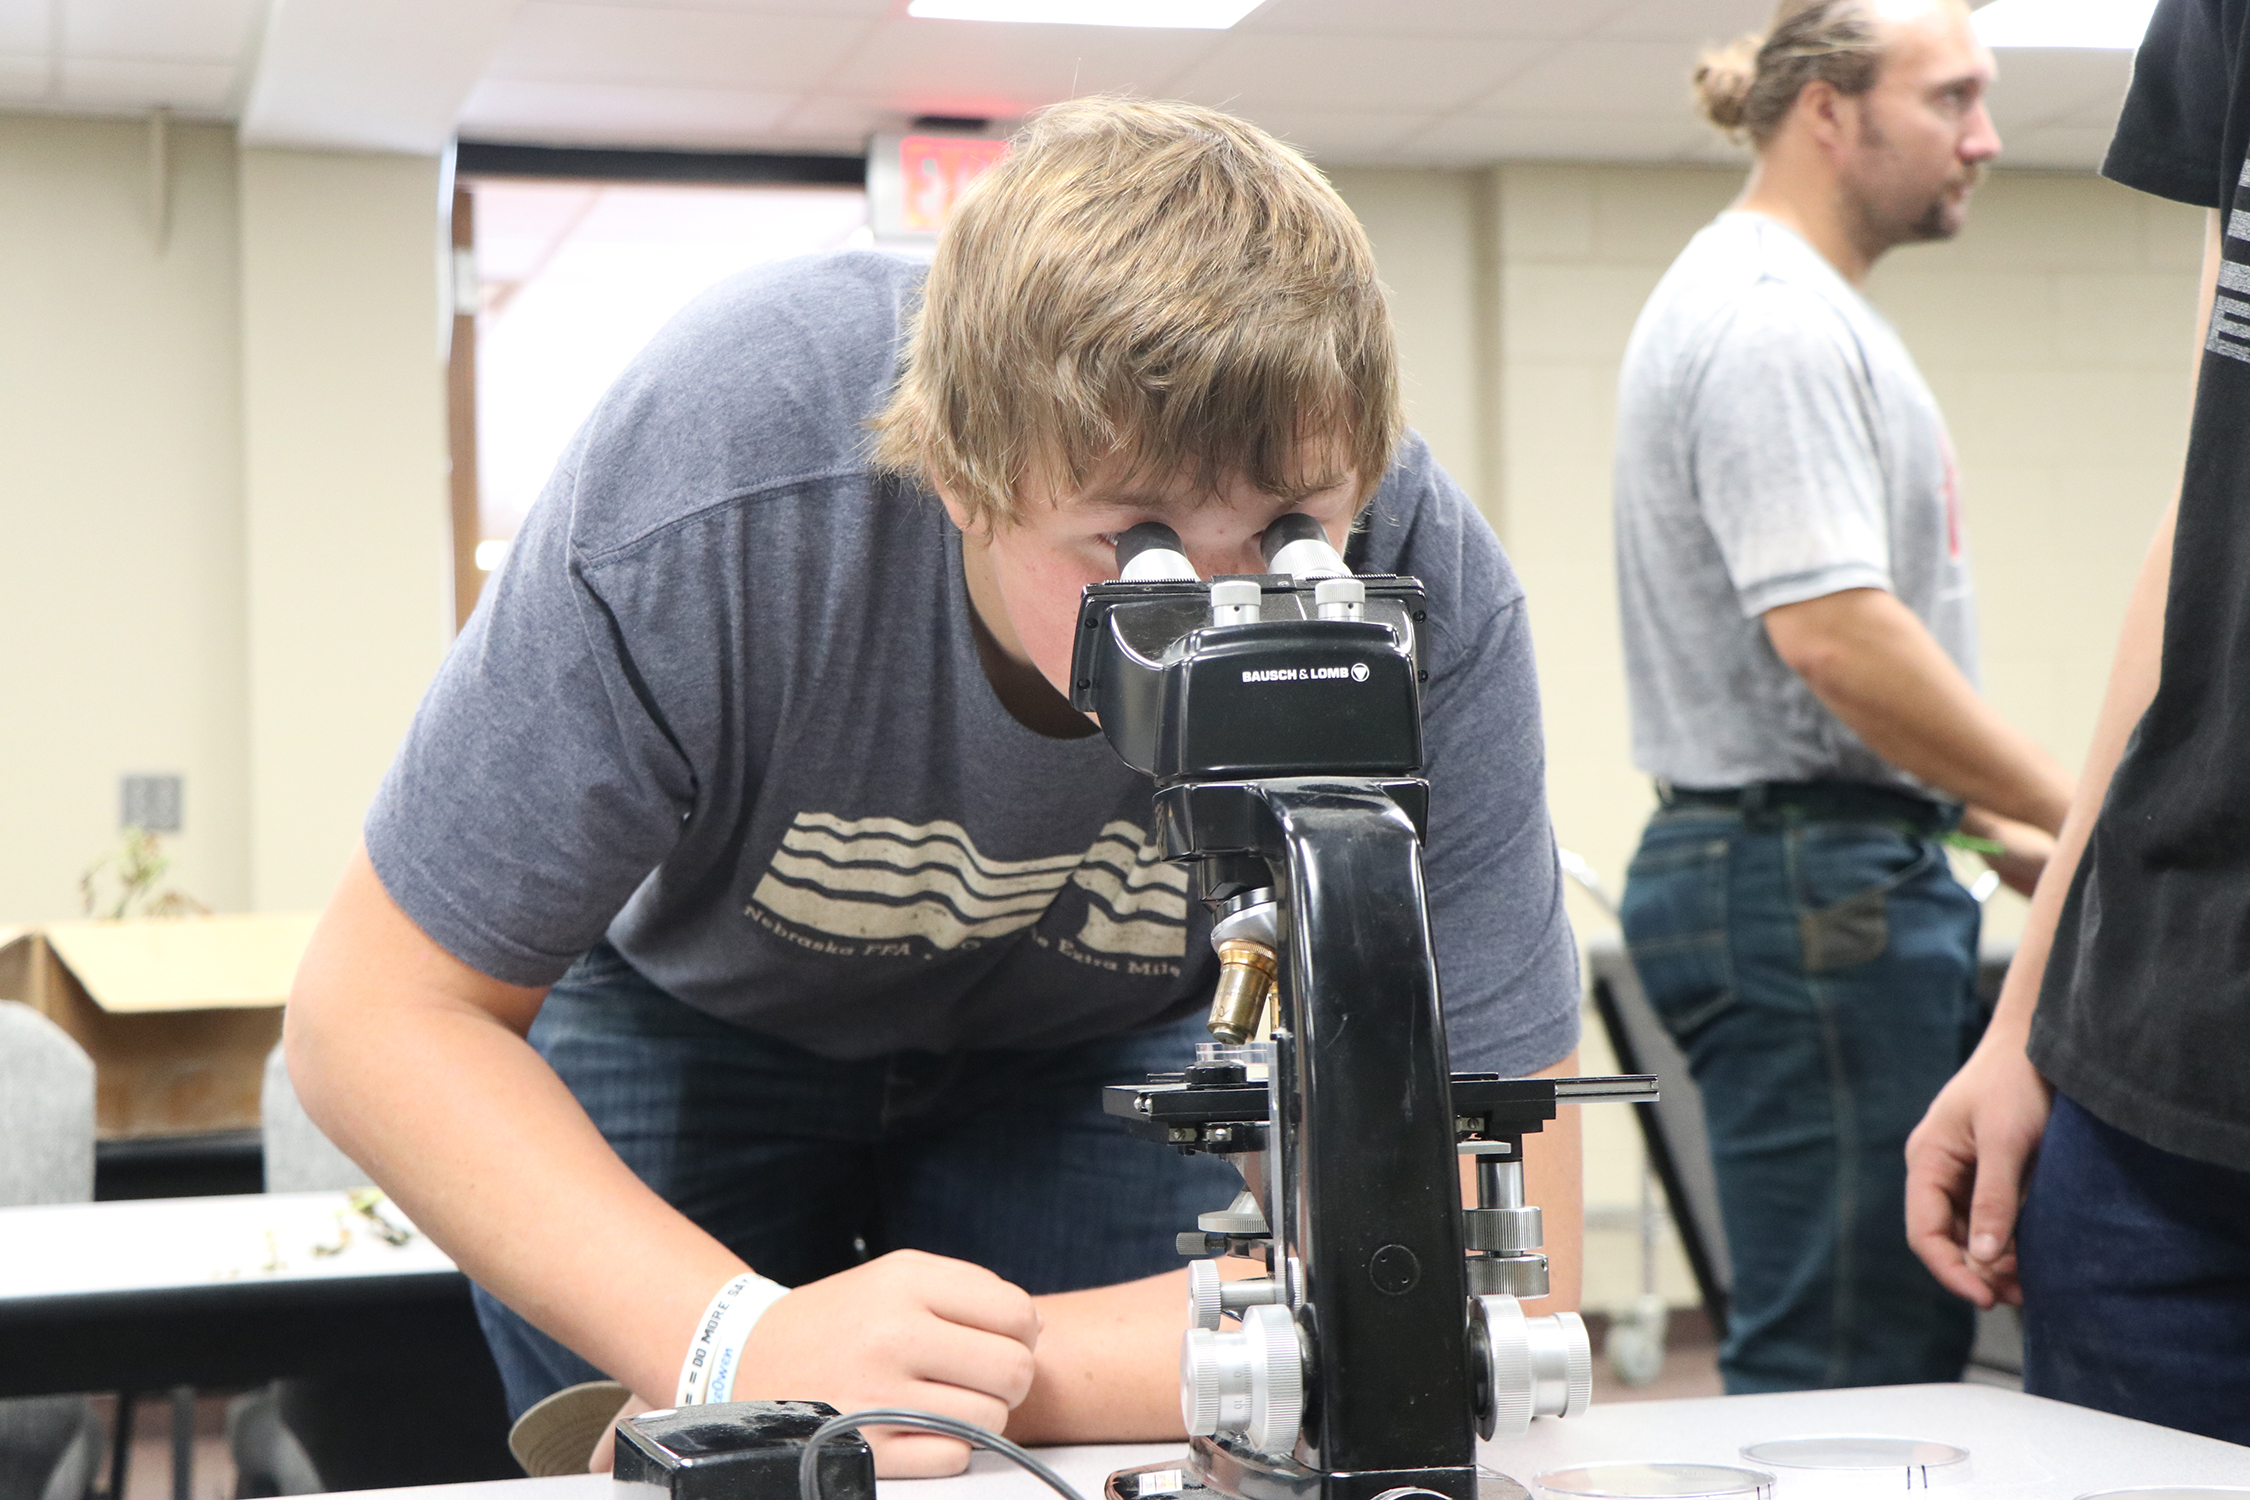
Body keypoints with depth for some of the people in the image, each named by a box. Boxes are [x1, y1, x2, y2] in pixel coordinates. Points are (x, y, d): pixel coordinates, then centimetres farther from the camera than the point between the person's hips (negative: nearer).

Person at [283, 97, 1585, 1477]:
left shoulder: (1428, 599, -35)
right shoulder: (711, 488, -38)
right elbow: (382, 1013, -28)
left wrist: (941, 1381, -43)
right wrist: (735, 1344, -44)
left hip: (1109, 1035, 1)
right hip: (686, 1014, -1)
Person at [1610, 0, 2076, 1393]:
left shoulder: (1798, 309, 20)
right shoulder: (1770, 316, -14)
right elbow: (1833, 634, -23)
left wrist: (1991, 823, 18)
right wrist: (2085, 820, -17)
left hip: (1843, 871, 11)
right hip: (1813, 878, -11)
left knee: (1914, 1338, 12)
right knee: (1841, 1376, -7)